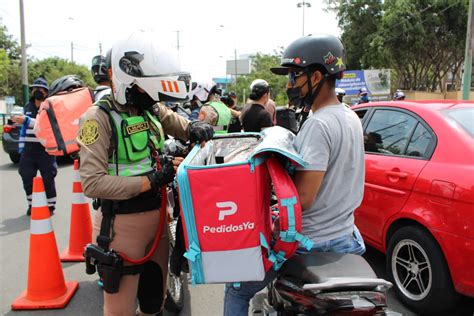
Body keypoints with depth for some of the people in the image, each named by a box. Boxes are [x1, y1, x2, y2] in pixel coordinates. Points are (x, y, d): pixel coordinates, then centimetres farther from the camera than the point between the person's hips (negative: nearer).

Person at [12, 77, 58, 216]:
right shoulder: (28, 107, 12)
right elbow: (24, 127, 20)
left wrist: (26, 120, -35)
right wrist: (20, 146, 17)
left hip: (45, 150, -5)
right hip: (28, 149, 5)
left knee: (48, 180, 1)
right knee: (27, 178, 7)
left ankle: (51, 206, 14)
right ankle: (31, 205, 23)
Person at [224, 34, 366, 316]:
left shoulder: (318, 125, -22)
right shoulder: (351, 117, 7)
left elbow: (303, 198, -27)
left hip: (310, 243, -9)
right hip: (344, 235, 9)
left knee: (237, 290, 6)